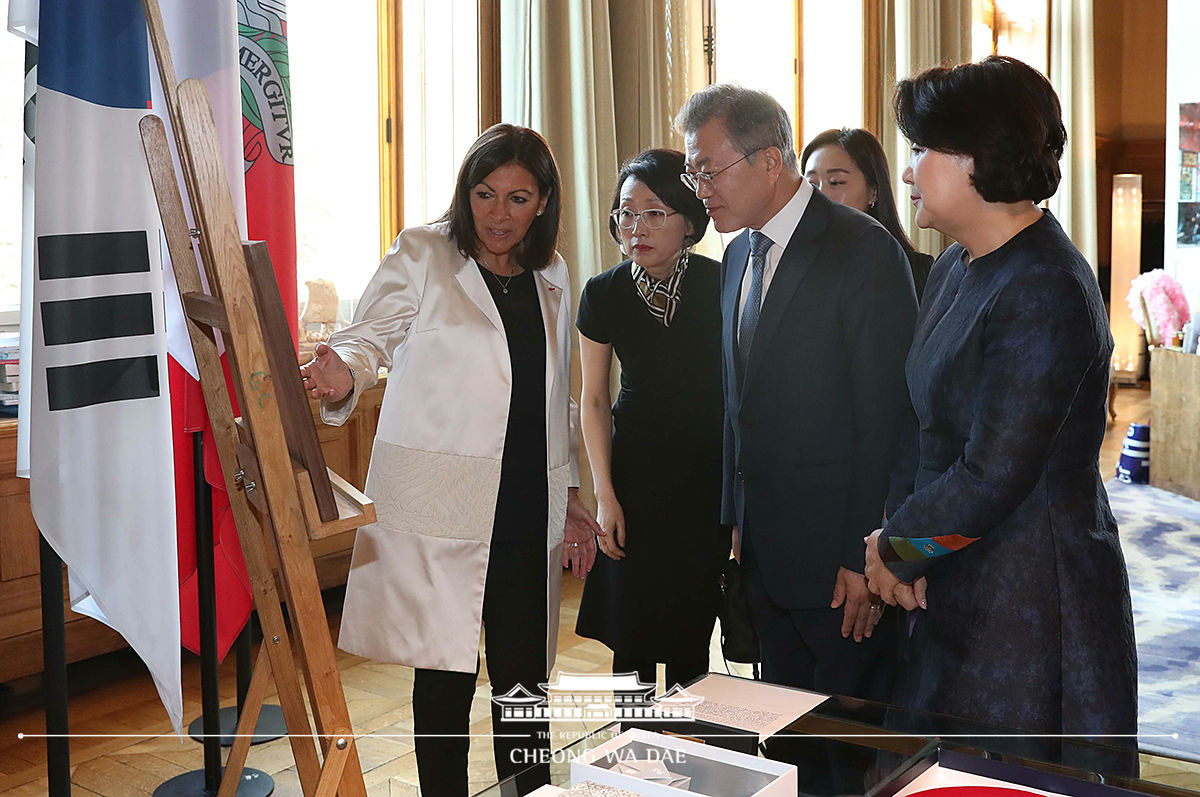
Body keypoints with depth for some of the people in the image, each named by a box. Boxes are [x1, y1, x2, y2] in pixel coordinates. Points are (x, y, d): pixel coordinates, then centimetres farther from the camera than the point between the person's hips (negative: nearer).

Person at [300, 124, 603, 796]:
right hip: (440, 508, -4)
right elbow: (370, 336, -7)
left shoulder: (552, 277, 15)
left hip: (529, 513, 4)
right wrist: (342, 376, -30)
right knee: (446, 675, 0)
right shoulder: (421, 256, 2)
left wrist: (572, 498, 19)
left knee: (525, 676, 6)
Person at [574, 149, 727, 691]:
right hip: (636, 467, 1)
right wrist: (604, 495, -2)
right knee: (632, 621, 4)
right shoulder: (604, 294, -7)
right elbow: (593, 399, 1)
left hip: (710, 469, -1)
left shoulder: (720, 286, -12)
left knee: (692, 621, 6)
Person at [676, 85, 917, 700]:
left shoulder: (864, 252, -14)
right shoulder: (738, 256, 12)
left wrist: (865, 556, -17)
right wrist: (736, 521, 15)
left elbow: (886, 418, -16)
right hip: (765, 553, 7)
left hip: (840, 556, -7)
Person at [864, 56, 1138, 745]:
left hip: (1028, 599, -9)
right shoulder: (957, 268, 7)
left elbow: (991, 477, -24)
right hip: (958, 585, 9)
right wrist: (898, 538, -5)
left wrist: (897, 547, -10)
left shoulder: (1045, 294, -23)